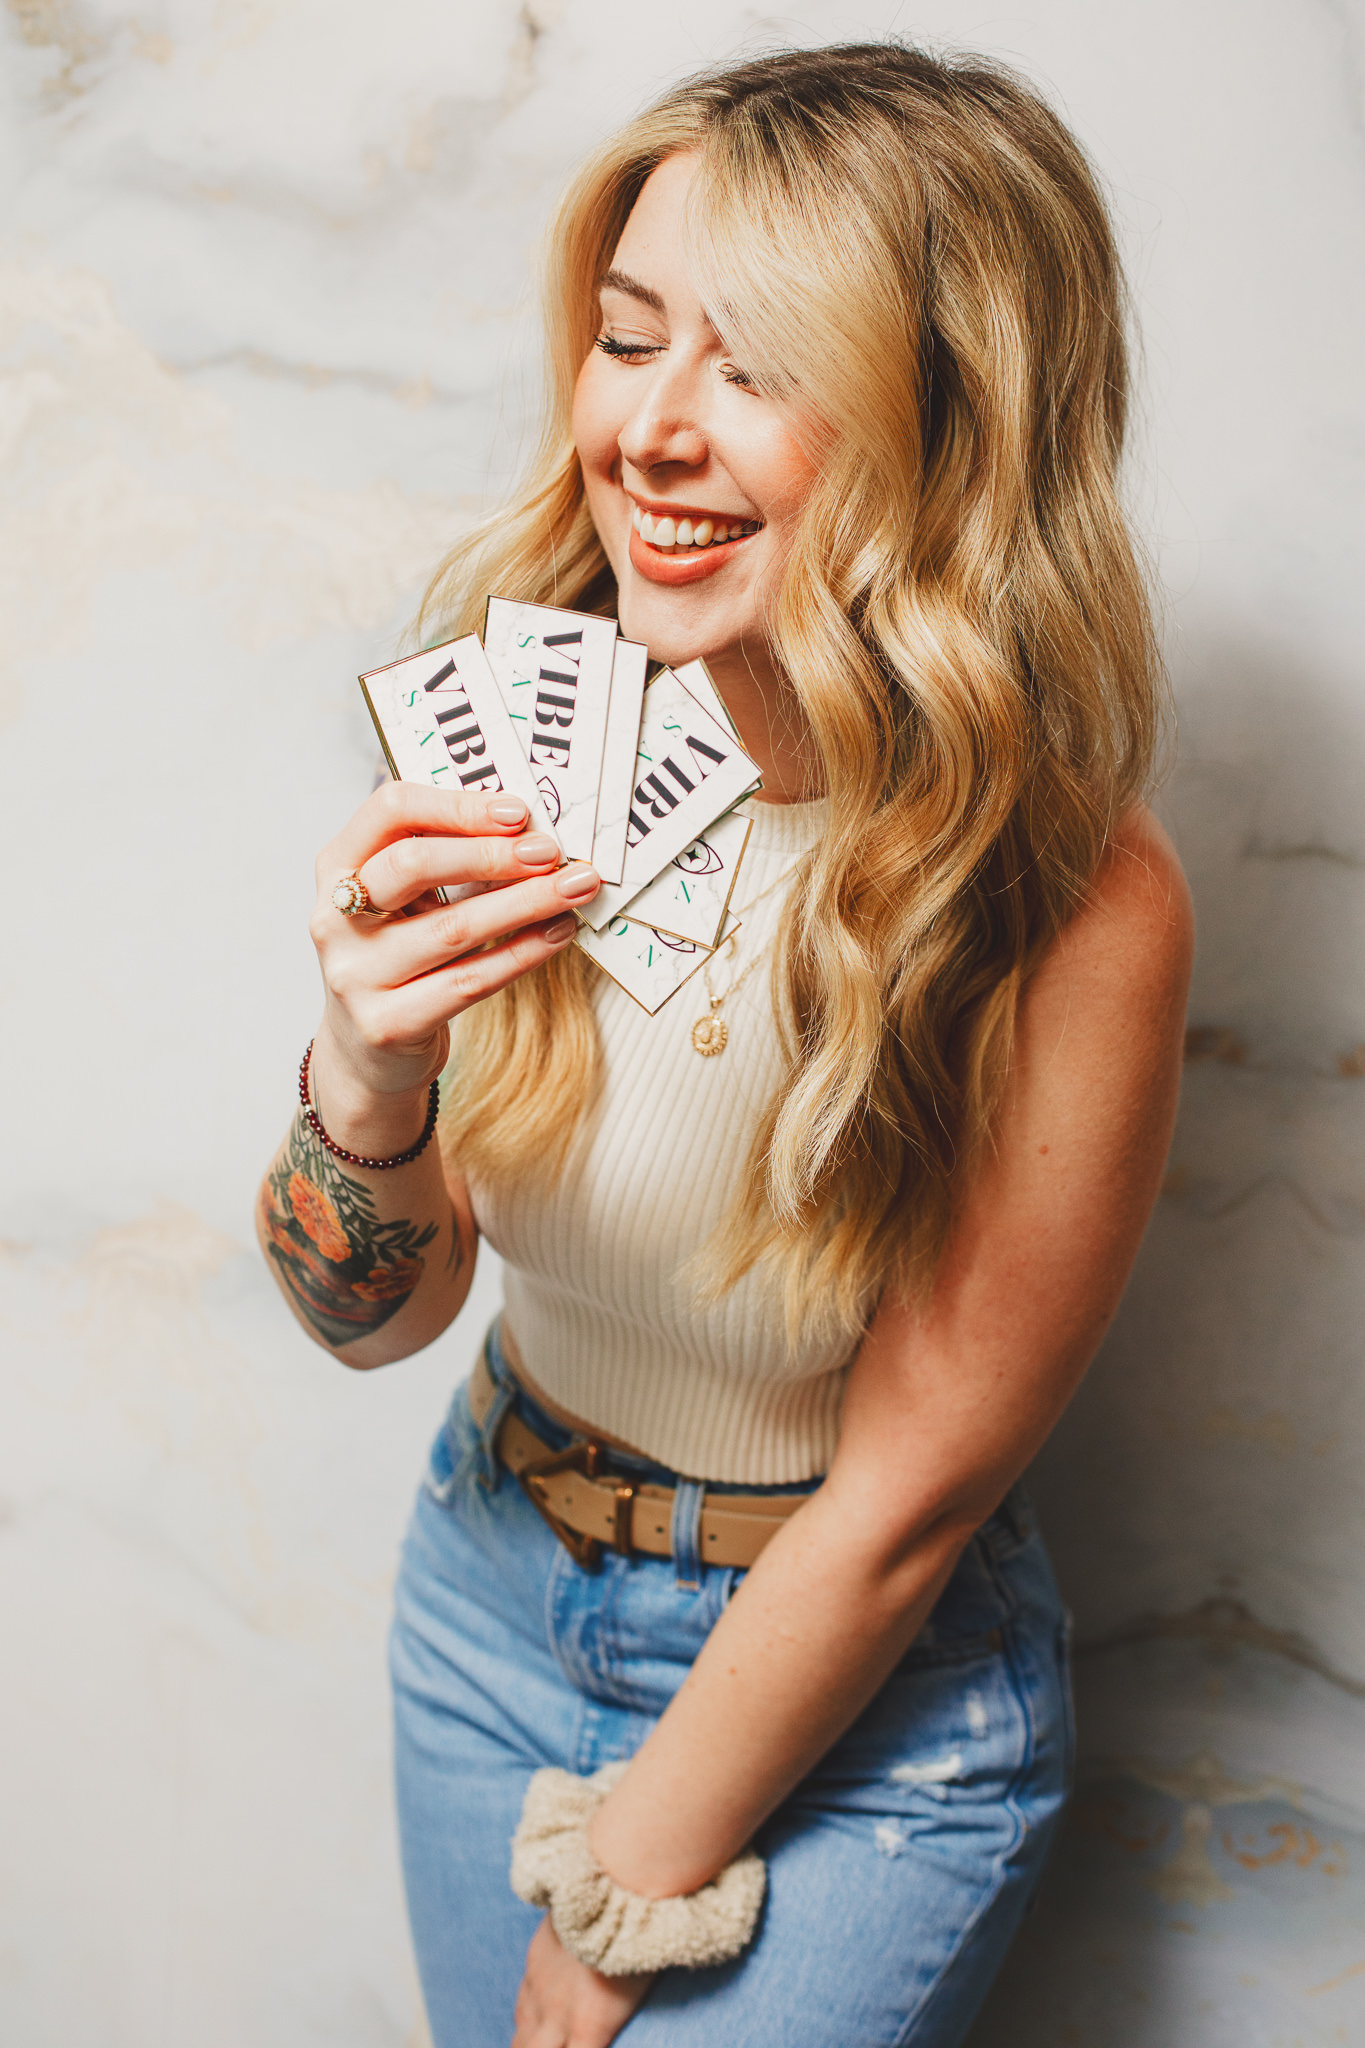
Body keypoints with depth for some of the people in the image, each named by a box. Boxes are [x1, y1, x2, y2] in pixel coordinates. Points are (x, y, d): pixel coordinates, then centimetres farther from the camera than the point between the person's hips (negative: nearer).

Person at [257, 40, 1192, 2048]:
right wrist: (364, 1076, -32)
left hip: (863, 1709, -4)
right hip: (494, 1592, 4)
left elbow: (902, 1498, -18)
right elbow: (375, 1313, -10)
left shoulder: (1074, 910, -28)